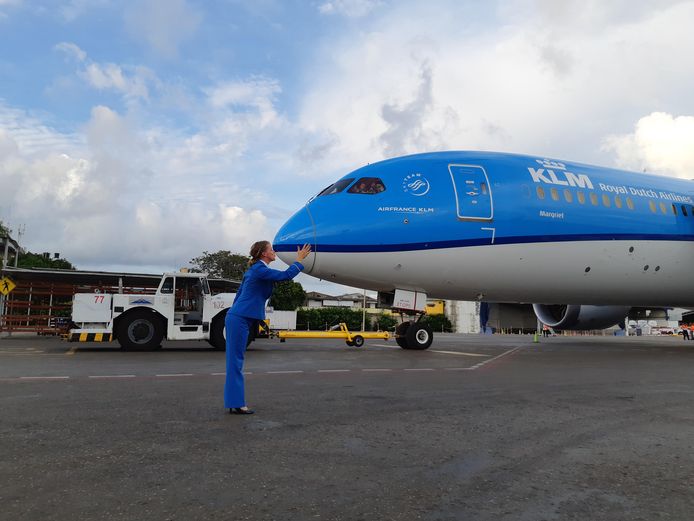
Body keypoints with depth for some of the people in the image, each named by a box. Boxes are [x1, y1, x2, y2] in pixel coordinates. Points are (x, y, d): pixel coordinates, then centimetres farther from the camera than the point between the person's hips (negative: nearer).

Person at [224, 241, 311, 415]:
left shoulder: (254, 270, 17)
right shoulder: (260, 269, -13)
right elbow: (286, 275, -14)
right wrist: (299, 260, -2)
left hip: (238, 318, 10)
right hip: (240, 319, -10)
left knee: (235, 361, 10)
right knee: (236, 361, -6)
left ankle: (234, 402, 15)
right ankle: (236, 404, -1)